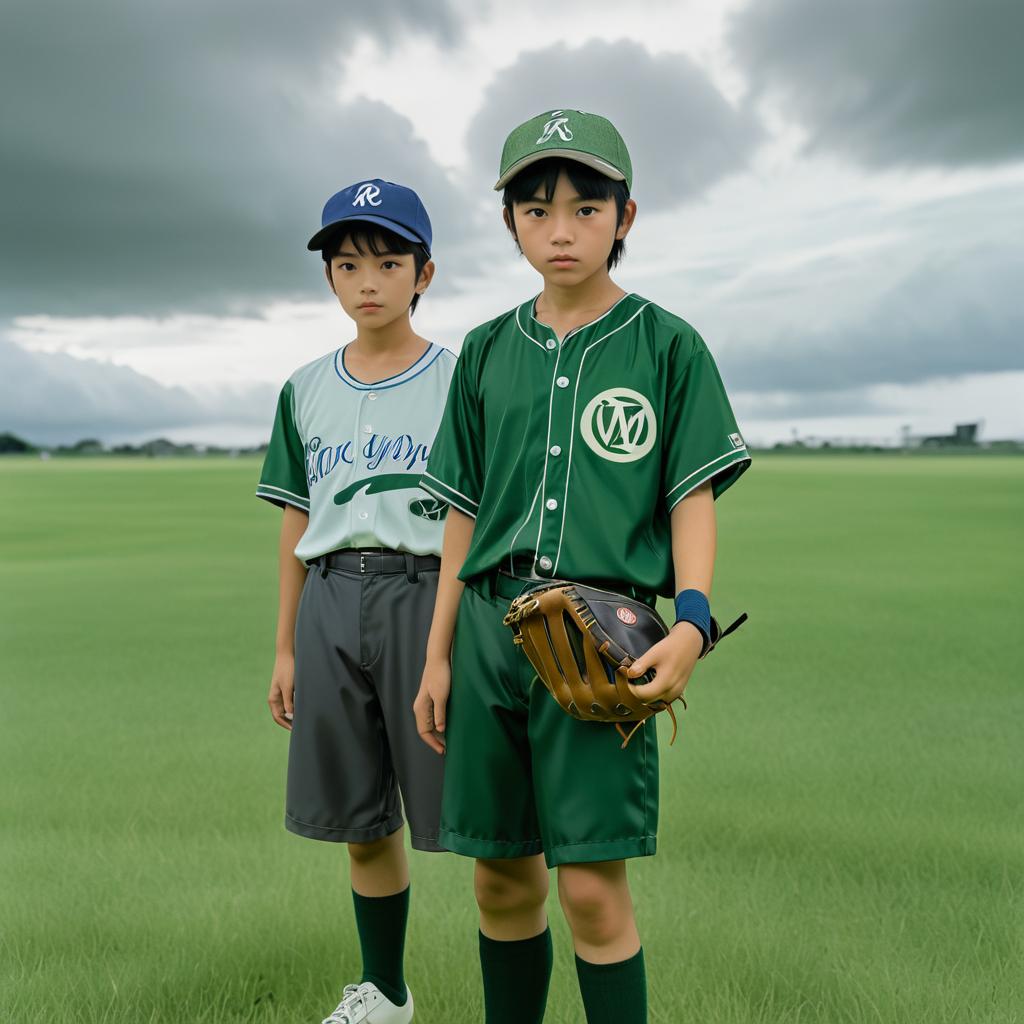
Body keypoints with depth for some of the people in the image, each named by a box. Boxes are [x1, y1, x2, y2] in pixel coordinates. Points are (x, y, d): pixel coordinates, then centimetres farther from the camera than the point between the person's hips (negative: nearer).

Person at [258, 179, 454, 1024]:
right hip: (331, 602, 4)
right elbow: (298, 521, 14)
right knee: (362, 819, 13)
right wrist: (284, 647, 13)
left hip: (426, 591, -4)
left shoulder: (459, 380, 1)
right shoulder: (307, 390, 12)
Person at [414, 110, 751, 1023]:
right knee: (502, 877, 11)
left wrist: (692, 617, -16)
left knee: (592, 883, -6)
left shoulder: (666, 344, 3)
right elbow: (465, 513, 13)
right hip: (490, 622, 4)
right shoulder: (487, 352, 11)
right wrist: (438, 654, 11)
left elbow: (693, 496, 1)